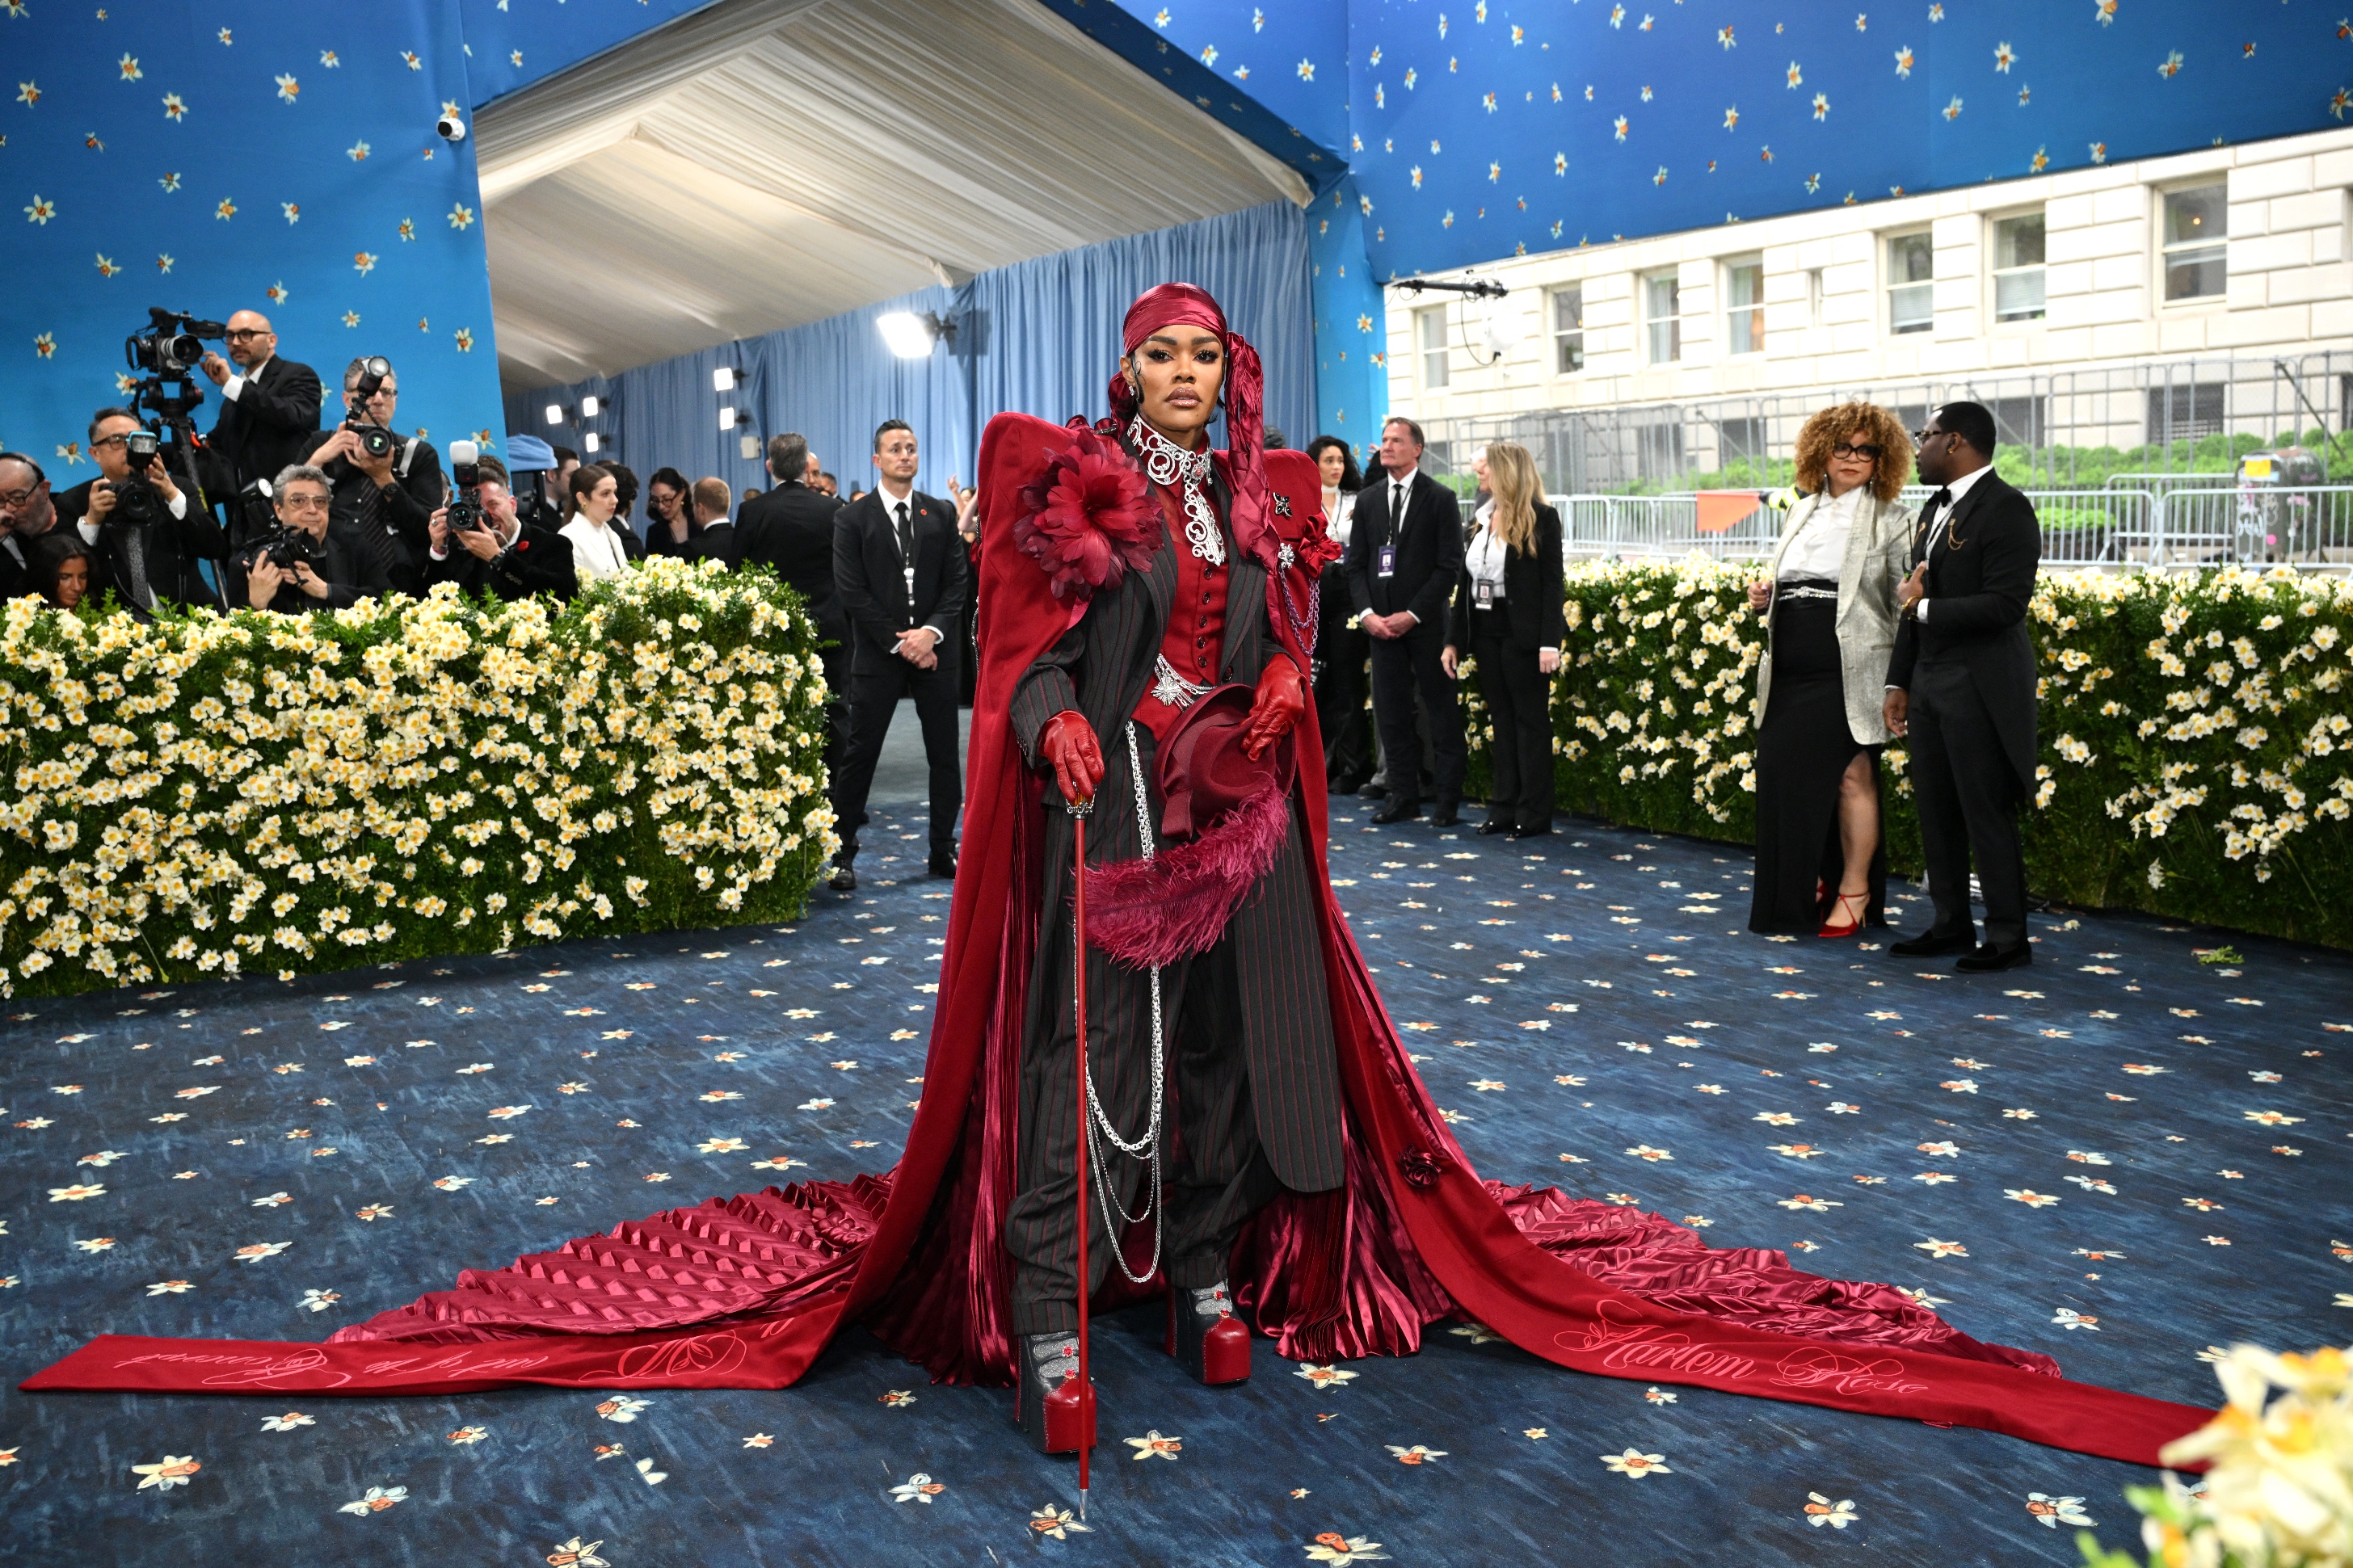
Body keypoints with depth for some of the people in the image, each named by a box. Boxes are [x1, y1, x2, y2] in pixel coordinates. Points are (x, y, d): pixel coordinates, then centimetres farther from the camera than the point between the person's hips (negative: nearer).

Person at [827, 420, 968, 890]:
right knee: (860, 754, 0)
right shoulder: (853, 518, 1)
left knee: (945, 755, 6)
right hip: (878, 654, -3)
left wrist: (932, 631, -11)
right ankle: (842, 852, 9)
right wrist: (898, 640, -11)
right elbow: (852, 591, -5)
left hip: (935, 651, 3)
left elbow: (958, 582, 4)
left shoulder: (941, 514, 9)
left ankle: (943, 850, 16)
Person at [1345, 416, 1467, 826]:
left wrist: (1412, 614, -13)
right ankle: (1403, 796, 15)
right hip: (1381, 622, 4)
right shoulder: (1367, 501, 12)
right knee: (1391, 712, 6)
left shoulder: (1440, 499, -2)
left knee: (1442, 712, 1)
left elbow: (1450, 565, -7)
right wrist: (1366, 612, -6)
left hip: (1426, 623, -4)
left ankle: (1448, 801, 8)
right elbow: (1356, 564, 10)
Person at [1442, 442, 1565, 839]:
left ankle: (1534, 816, 8)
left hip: (1522, 633, -7)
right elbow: (1466, 582, 12)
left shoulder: (1541, 518, -8)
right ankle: (1504, 807, 19)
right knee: (1502, 720, 12)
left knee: (1530, 720, 2)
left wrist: (1550, 643, -20)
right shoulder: (1483, 519, 11)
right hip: (1486, 631, 7)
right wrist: (1454, 639, 9)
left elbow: (1553, 583, -12)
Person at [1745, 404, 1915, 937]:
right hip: (1789, 671, 6)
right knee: (1785, 776, 5)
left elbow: (1904, 606, -6)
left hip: (1848, 672, -5)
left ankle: (1854, 892, 11)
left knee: (1851, 777, -2)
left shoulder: (1891, 518, 0)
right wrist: (1765, 595, 5)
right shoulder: (1803, 512, 17)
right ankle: (1804, 888, 20)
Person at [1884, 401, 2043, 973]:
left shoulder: (2006, 508, -13)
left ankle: (2008, 939, 8)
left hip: (1980, 688, -9)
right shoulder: (1935, 508, 16)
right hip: (1930, 683, 9)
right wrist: (1899, 682, 14)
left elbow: (2006, 605, -21)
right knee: (1935, 810, 13)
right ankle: (1952, 925, 25)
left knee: (1987, 815, -2)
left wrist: (1923, 608, -13)